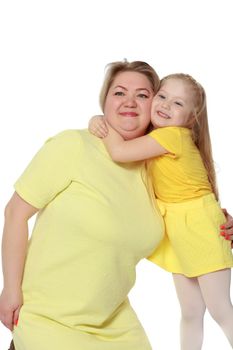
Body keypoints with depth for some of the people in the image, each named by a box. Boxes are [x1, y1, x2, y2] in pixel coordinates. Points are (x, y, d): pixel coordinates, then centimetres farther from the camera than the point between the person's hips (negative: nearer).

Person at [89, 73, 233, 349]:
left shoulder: (173, 134, -20)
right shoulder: (155, 137, 5)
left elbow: (119, 152, -27)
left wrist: (104, 124, -10)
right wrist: (97, 121, -5)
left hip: (199, 226, -8)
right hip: (176, 232, 8)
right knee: (190, 314, 13)